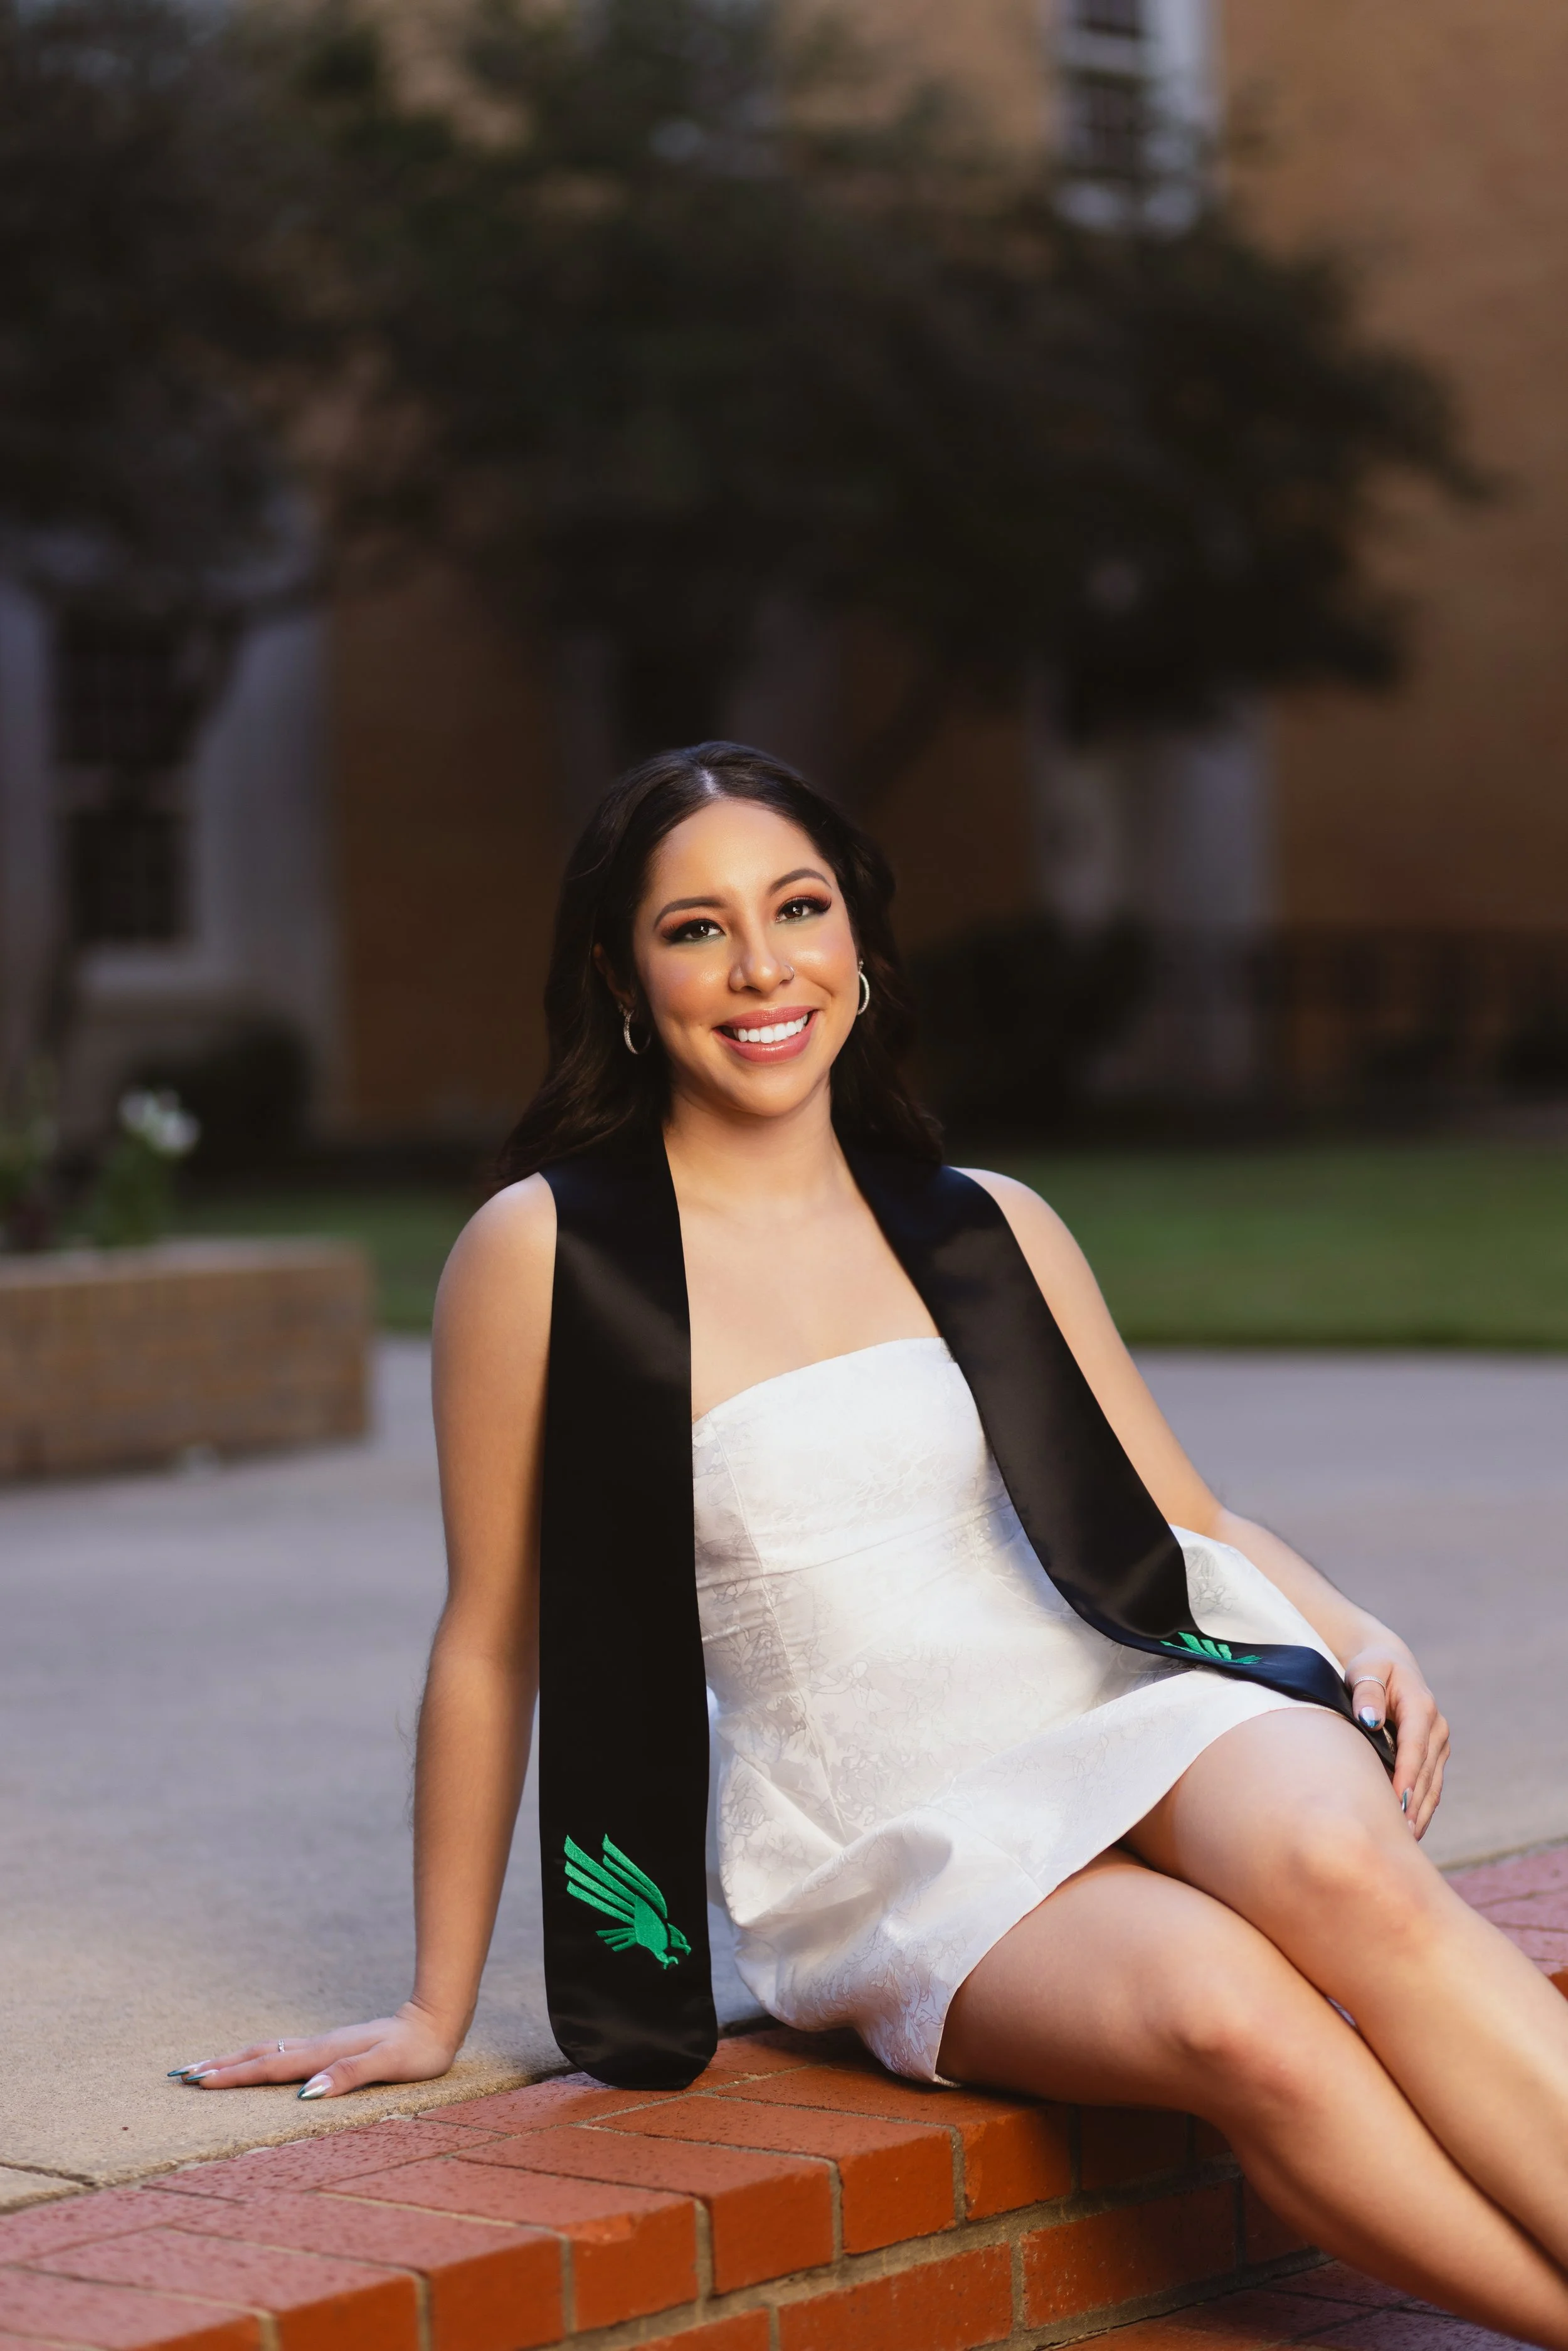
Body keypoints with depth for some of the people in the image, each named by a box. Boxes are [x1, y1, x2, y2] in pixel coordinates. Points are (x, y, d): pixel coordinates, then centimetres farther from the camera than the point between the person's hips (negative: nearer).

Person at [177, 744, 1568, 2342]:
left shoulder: (991, 1230, 11)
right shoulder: (547, 1253, -1)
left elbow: (1185, 1519, 16)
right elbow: (492, 1641, 5)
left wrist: (1360, 1640, -6)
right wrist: (439, 2009, 9)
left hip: (1128, 1706, 3)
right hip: (890, 1850, -3)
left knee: (1333, 1864, -33)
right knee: (1235, 2017, -33)